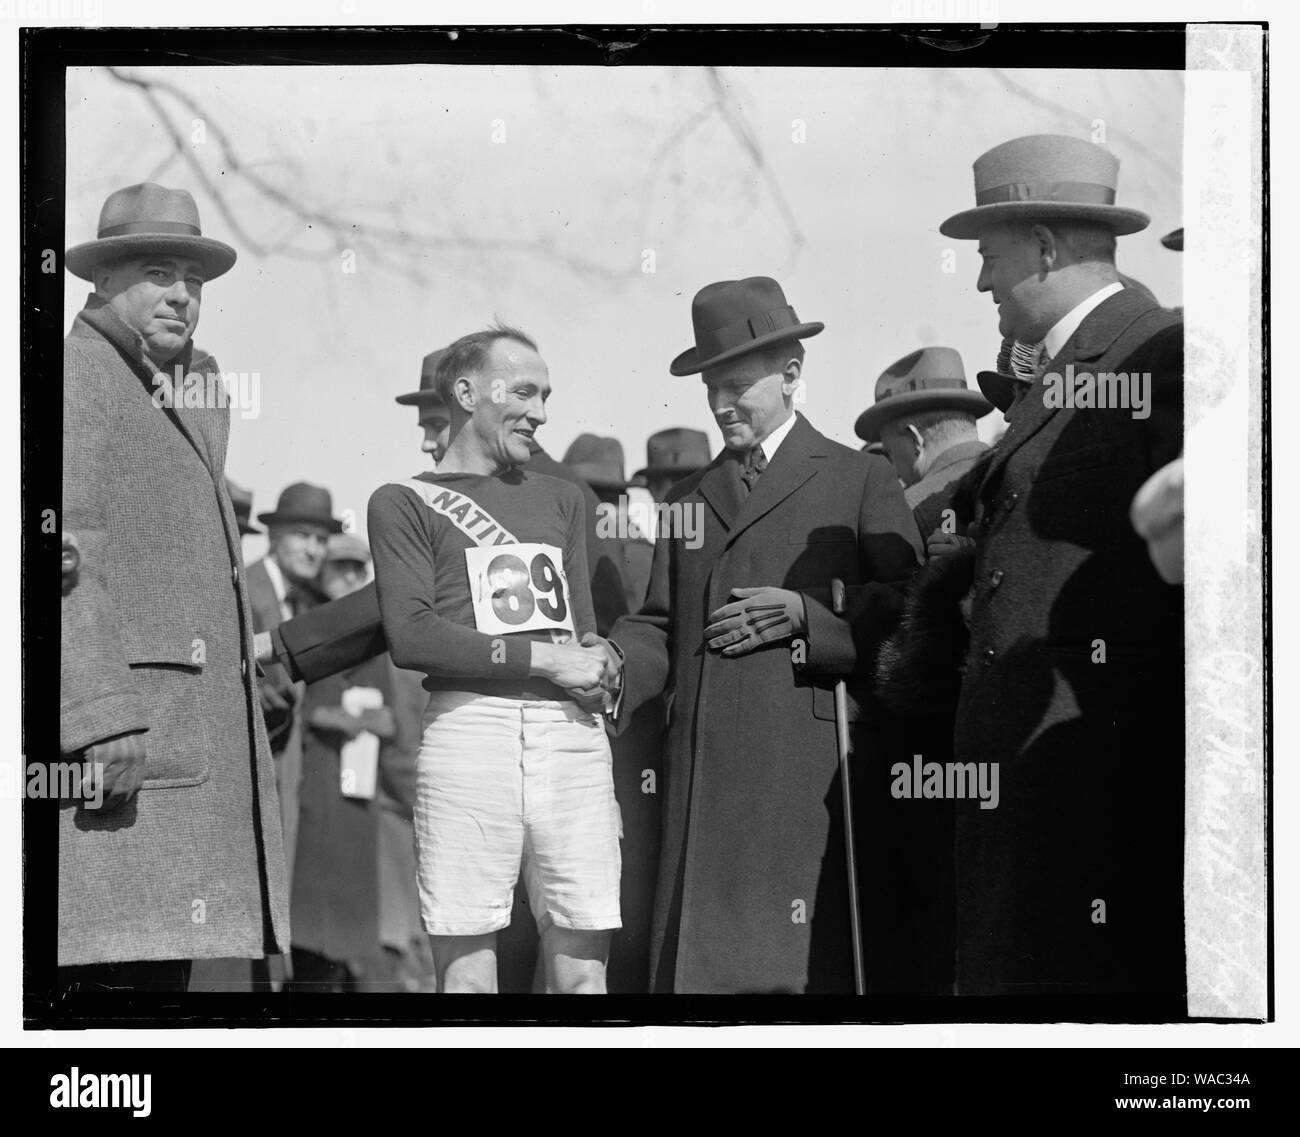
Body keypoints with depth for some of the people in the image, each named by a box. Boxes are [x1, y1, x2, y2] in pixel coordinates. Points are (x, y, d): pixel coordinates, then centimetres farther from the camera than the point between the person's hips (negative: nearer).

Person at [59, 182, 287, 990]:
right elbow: (67, 554, -15)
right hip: (121, 738, -9)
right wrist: (100, 715, -23)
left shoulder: (197, 388, 24)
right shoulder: (77, 376, -5)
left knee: (163, 962, 6)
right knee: (121, 963, -14)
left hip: (188, 738, 9)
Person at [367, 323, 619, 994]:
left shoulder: (559, 499, 24)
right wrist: (541, 657, -7)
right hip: (467, 729, -4)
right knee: (466, 976, -5)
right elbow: (410, 636, -5)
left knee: (582, 976, -2)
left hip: (570, 734, 4)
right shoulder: (404, 503, 9)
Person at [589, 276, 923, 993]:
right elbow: (662, 625, 20)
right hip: (705, 775, 4)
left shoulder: (861, 481, 9)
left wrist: (807, 615, -11)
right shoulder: (688, 499, 23)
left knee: (814, 963, -7)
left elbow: (908, 607, 1)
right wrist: (618, 662, -1)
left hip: (811, 768, -4)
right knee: (699, 960, -2)